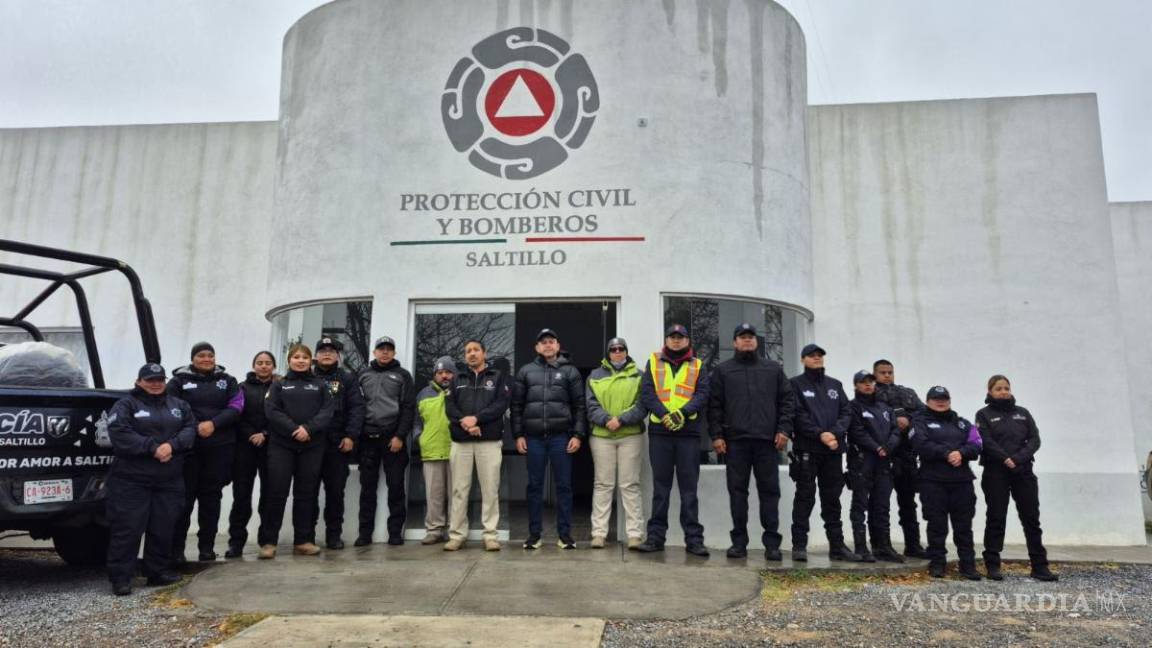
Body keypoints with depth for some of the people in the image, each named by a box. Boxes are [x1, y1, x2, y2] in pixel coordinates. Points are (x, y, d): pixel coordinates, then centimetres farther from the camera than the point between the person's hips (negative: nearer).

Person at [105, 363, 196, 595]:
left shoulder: (178, 405, 14)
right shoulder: (125, 405, 0)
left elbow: (190, 429, 4)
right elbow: (120, 434, -13)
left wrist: (172, 445, -15)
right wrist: (153, 448, -18)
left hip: (169, 481, 4)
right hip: (131, 480, -4)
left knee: (163, 528, 9)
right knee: (127, 529, -4)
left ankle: (159, 571, 21)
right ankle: (121, 578, 5)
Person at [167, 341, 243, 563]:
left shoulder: (227, 381, 13)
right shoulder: (179, 380, 6)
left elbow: (236, 407, 2)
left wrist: (213, 423, -14)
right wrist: (193, 428, -17)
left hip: (219, 447, 2)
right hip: (188, 446, -2)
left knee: (211, 495, 7)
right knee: (185, 495, -1)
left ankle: (207, 546, 14)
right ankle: (176, 547, 8)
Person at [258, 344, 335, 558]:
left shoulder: (320, 385, 12)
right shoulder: (279, 385, 11)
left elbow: (328, 411, 0)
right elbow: (272, 411, -3)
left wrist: (308, 428, -16)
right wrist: (294, 429, -16)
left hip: (312, 446, 1)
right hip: (281, 445, -1)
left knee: (307, 493, 4)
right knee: (276, 492, -4)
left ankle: (303, 540, 12)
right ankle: (268, 541, 4)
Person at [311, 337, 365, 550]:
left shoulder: (347, 378, 10)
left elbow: (356, 408, 2)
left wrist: (351, 436, -9)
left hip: (338, 444, 0)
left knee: (335, 491, 3)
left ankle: (334, 534, 12)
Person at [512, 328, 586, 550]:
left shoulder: (570, 371, 7)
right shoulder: (526, 371, 10)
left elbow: (579, 405, 4)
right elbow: (516, 405, 9)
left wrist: (577, 434, -4)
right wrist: (518, 435, 2)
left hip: (561, 436, -1)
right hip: (533, 437, 1)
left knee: (563, 485, 3)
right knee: (535, 486, 7)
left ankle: (565, 534, 12)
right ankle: (534, 534, 15)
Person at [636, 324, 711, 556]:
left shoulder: (697, 366, 12)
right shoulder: (654, 363, 11)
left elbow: (702, 395, 0)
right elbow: (646, 393, 0)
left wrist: (682, 413, -17)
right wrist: (664, 415, -15)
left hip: (689, 432, 0)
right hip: (659, 432, 0)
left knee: (689, 487, 3)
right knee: (660, 486, 6)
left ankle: (694, 539, 7)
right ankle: (656, 536, 12)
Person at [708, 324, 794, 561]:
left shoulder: (774, 369, 14)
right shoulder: (722, 370, 10)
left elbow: (787, 400, 10)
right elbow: (714, 405, 5)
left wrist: (784, 429, -2)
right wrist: (716, 435, -4)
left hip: (767, 440, 1)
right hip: (735, 440, -1)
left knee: (769, 491, 2)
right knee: (737, 491, 2)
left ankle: (772, 543, 8)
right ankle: (739, 542, 9)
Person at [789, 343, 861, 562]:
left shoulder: (835, 384, 17)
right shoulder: (796, 384, 3)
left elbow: (847, 412, 8)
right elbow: (798, 415, -8)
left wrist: (835, 433, -9)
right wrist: (820, 434, -17)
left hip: (834, 450, 4)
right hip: (807, 448, -4)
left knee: (832, 499, 10)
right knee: (805, 497, -3)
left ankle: (837, 545, 16)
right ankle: (799, 545, 1)